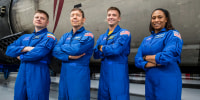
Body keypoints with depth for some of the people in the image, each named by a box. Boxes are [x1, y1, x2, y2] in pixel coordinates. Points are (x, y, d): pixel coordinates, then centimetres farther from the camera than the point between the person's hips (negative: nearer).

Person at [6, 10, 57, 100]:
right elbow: (9, 50, 7)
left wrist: (21, 57, -1)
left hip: (39, 74, -6)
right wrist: (26, 48, -10)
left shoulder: (49, 37, -2)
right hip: (22, 73, 6)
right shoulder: (24, 37, 18)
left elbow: (38, 53, -18)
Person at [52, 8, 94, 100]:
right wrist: (69, 57, -16)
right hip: (64, 74, 6)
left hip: (80, 74, -5)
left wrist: (62, 47, -1)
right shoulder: (65, 36, 15)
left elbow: (76, 49, -19)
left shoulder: (88, 35, -4)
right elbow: (55, 51, 1)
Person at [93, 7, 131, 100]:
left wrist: (102, 48, -2)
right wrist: (109, 50, -11)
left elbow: (116, 49, -18)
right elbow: (96, 54, 5)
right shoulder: (102, 37, 16)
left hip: (118, 74, -6)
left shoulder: (124, 33, -3)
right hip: (104, 74, 6)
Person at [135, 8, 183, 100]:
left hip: (168, 83, -5)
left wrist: (146, 57, -4)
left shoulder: (172, 34, -4)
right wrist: (157, 63, -15)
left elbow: (167, 57, -19)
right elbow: (138, 61, 1)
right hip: (150, 82, 5)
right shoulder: (146, 40, 11)